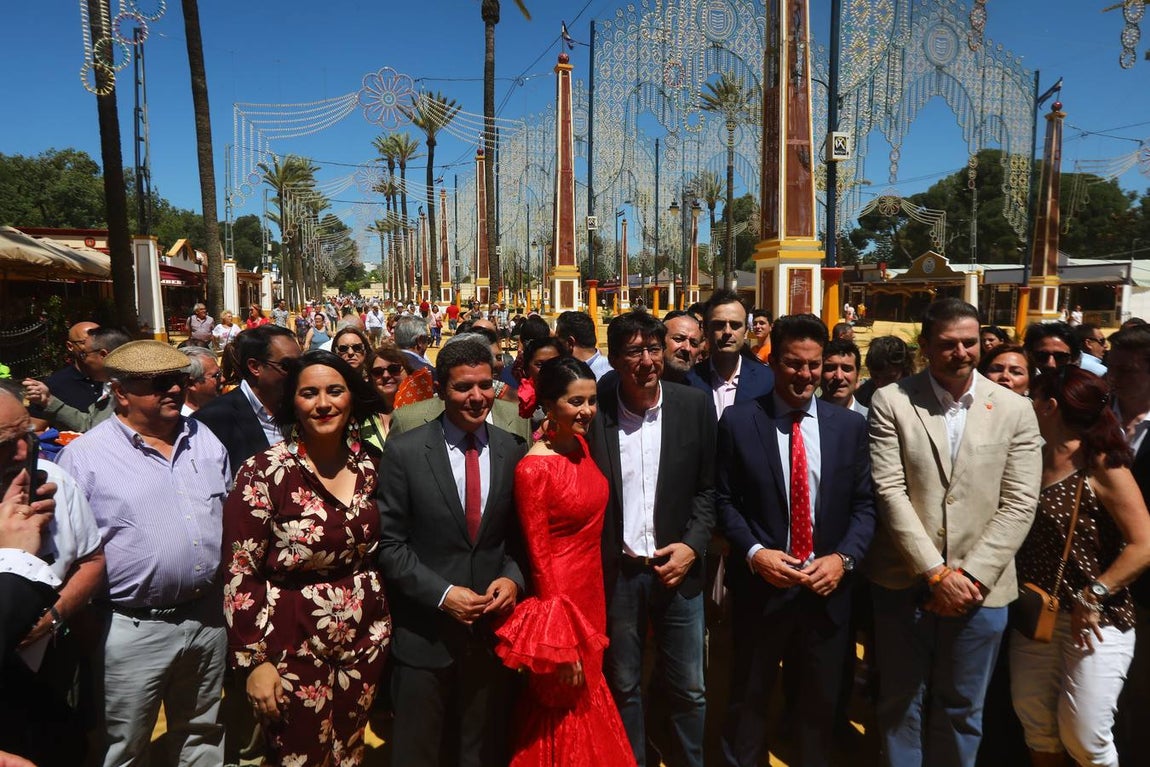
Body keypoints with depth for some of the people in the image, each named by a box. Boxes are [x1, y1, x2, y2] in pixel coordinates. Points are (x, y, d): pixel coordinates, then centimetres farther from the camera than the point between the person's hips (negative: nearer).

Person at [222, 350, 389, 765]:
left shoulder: (370, 463, -2)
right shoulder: (264, 473, -15)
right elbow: (240, 574, -12)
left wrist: (387, 619, 8)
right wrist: (254, 660, -12)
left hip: (366, 638, 4)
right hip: (294, 648, -4)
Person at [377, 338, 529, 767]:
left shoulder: (513, 450, 0)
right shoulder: (404, 451, -9)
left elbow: (520, 533, 7)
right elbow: (390, 543, -9)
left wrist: (513, 577, -11)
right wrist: (442, 594, -16)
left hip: (492, 629, 2)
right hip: (424, 633, -2)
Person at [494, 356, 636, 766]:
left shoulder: (581, 444, -1)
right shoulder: (534, 468, -23)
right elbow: (538, 556, -19)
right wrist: (560, 645, -16)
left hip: (591, 587, 7)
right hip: (560, 596, -7)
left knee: (587, 701, 24)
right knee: (566, 712, 13)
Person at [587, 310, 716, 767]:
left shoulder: (695, 405, -4)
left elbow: (707, 487, 3)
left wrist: (693, 545, -8)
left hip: (676, 567, 1)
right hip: (615, 572, 0)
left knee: (688, 691, 13)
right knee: (623, 687, 17)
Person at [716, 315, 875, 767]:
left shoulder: (850, 425, 1)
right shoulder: (738, 422, -6)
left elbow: (865, 503, 1)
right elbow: (724, 500, -5)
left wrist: (843, 558, -12)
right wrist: (754, 553, -17)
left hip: (828, 586, 2)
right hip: (761, 583, -2)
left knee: (822, 701, 21)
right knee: (749, 698, 17)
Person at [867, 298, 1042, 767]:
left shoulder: (1015, 411, 2)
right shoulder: (891, 402, -4)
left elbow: (1019, 504, -2)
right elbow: (889, 492, -9)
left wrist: (971, 575, -11)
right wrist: (936, 572, -14)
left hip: (980, 588, 1)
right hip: (904, 583, -1)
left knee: (962, 710, 15)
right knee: (900, 704, 14)